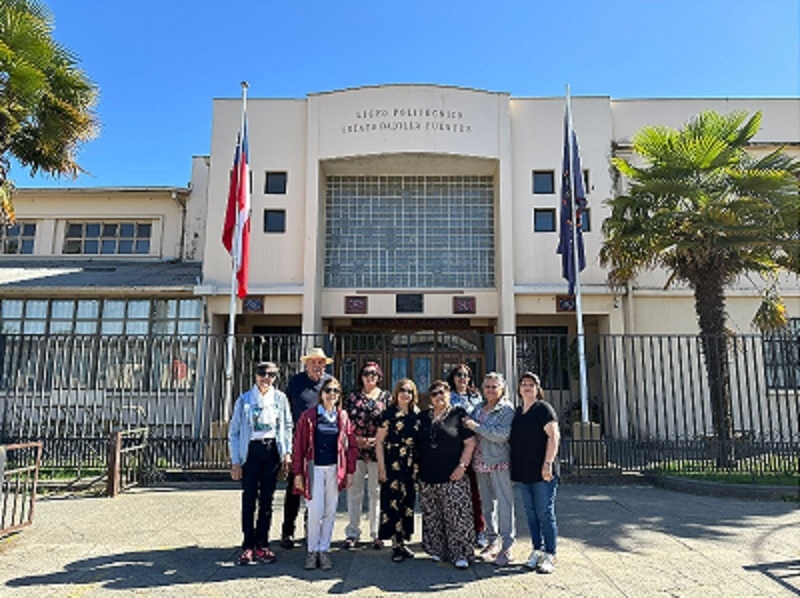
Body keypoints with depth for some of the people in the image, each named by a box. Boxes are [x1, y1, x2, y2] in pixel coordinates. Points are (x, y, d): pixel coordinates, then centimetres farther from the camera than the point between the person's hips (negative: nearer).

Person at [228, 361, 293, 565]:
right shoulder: (244, 400, 1)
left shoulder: (280, 399, 5)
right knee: (249, 499, -1)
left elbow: (288, 426, 10)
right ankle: (248, 546, 10)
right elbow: (233, 432, 2)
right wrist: (235, 461, -2)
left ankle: (262, 545, 17)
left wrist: (287, 451, 1)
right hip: (251, 450, -1)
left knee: (267, 499, 7)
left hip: (272, 451, 2)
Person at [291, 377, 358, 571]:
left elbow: (351, 445, 9)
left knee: (330, 512, 8)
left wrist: (350, 471, 5)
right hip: (314, 468, -2)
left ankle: (324, 550, 20)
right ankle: (312, 551, 12)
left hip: (335, 469, 3)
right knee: (315, 511, -5)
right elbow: (299, 446, -2)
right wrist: (298, 473, -5)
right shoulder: (309, 416, -2)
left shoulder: (343, 417, 6)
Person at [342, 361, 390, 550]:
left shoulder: (386, 397, 3)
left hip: (378, 450, -1)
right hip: (355, 450, 1)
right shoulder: (353, 397, 7)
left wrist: (376, 440, -11)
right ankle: (352, 533, 18)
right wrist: (356, 438, -9)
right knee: (354, 491, 7)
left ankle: (376, 534, 17)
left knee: (376, 492, 5)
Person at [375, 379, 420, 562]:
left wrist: (420, 464, 8)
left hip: (412, 465, 5)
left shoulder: (417, 414, 7)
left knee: (409, 501, 11)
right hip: (393, 465, -5)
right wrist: (381, 467, -10)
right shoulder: (389, 413, -7)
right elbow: (379, 441, -6)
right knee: (394, 502, -3)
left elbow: (421, 440, 13)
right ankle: (396, 544, 8)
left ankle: (403, 541, 23)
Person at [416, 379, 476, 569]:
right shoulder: (423, 417, 12)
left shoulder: (458, 415, -1)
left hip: (452, 477, -4)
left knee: (457, 516, -5)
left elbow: (470, 443, -3)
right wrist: (417, 469, 11)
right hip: (427, 477, 4)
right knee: (432, 517, 10)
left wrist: (462, 465, -11)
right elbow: (417, 445, 18)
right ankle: (437, 550, 23)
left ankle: (460, 554, 4)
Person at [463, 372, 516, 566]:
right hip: (480, 462, 6)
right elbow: (471, 433, 22)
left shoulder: (507, 409, -5)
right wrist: (468, 424, 0)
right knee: (487, 504, 13)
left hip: (499, 462, -6)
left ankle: (507, 547, 3)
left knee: (504, 503, -4)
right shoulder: (479, 408, 14)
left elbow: (502, 434, -19)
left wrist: (476, 426, -17)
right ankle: (493, 541, 25)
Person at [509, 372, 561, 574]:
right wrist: (514, 470, 17)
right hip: (523, 472, 7)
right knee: (531, 514, 13)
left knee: (545, 514, -1)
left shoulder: (543, 409, -6)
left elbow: (553, 436, -13)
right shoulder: (517, 412, 14)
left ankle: (549, 556, 8)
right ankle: (537, 550, 24)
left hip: (542, 473, -6)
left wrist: (548, 463, -20)